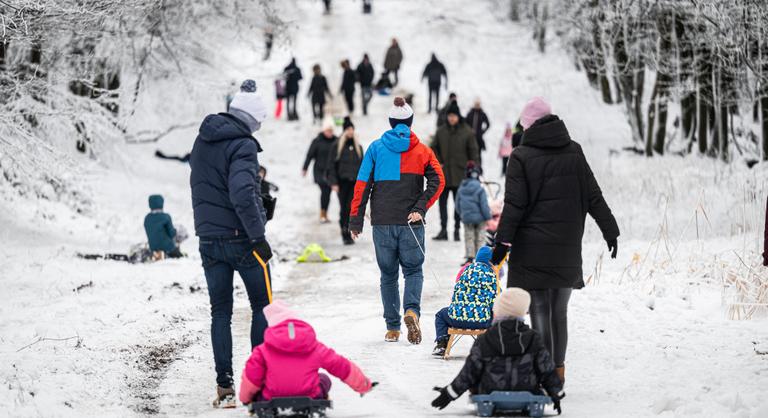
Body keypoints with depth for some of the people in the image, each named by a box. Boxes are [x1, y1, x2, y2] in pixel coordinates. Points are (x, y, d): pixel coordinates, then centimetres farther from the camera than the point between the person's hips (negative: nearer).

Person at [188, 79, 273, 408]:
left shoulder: (201, 142, 9)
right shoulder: (242, 145, -16)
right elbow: (242, 194, -25)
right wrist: (258, 236, -21)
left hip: (209, 241, 6)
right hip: (241, 238, -6)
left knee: (220, 311, 9)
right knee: (263, 306, 8)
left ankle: (224, 387, 4)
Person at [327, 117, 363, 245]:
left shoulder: (358, 146, 12)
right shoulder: (337, 146, 1)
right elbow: (331, 165, -2)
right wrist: (333, 182, -9)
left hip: (355, 181, 2)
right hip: (342, 181, -2)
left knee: (352, 207, -8)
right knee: (343, 208, -1)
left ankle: (349, 234, -3)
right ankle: (344, 233, 8)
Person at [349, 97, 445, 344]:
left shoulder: (376, 148, 4)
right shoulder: (422, 150, 5)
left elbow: (362, 184, 0)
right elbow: (437, 181, -8)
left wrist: (356, 219, 2)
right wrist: (420, 209, -9)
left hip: (382, 222, 1)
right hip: (411, 222, -1)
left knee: (388, 274, 11)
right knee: (413, 270, 9)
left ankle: (392, 327, 10)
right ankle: (412, 310, -19)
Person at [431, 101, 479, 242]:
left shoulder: (467, 132, -2)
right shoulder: (441, 132, 5)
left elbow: (473, 151, 1)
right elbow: (434, 148, 13)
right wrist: (438, 163, 1)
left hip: (460, 173, -2)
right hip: (444, 173, 2)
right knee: (442, 201, 1)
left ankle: (457, 230, 11)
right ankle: (443, 229, 4)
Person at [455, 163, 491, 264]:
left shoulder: (461, 188, -2)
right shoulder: (479, 188, -18)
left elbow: (457, 204, 7)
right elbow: (484, 205, -16)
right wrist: (488, 218, -6)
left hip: (466, 218, 3)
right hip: (479, 218, -3)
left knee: (469, 238, 13)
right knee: (480, 238, 9)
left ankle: (469, 257, 8)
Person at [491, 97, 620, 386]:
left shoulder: (521, 157, -7)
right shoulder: (574, 152, 7)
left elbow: (514, 204, -12)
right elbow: (594, 197, 8)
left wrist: (503, 241, -10)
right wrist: (610, 231, 14)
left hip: (532, 248, -4)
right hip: (567, 250, 4)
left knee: (540, 311, -1)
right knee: (559, 312, 13)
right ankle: (558, 371, 18)